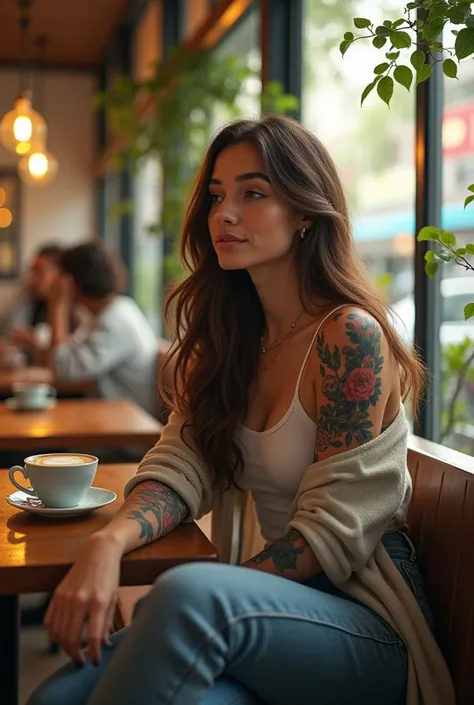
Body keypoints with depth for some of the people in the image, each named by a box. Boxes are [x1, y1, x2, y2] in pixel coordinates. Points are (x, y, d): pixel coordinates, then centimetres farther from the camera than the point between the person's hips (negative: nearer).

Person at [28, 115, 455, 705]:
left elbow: (331, 532, -16)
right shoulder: (231, 339, 8)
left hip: (369, 620, -5)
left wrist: (201, 603, -22)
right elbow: (183, 465, -1)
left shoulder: (349, 335, -14)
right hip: (284, 600, 5)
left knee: (189, 595, -36)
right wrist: (109, 542, -21)